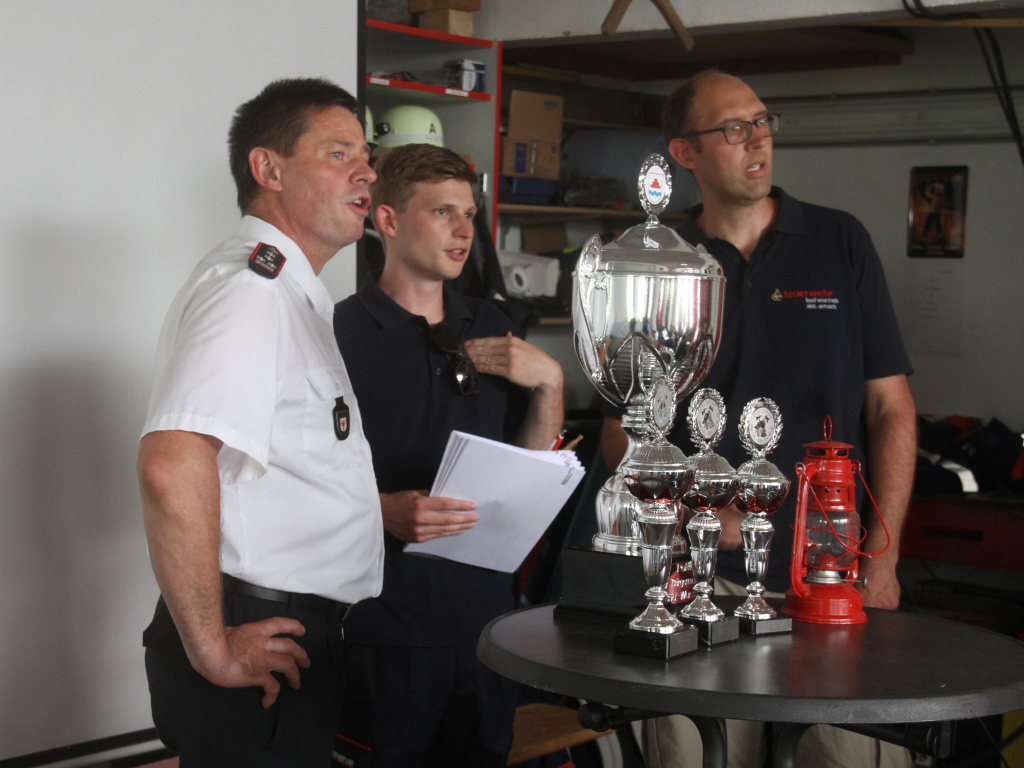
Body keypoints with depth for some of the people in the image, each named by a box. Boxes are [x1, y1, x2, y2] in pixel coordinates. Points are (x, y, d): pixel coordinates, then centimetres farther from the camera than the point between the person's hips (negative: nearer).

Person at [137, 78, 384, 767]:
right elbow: (172, 469, -31)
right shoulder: (250, 286, -17)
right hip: (260, 653, -10)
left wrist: (388, 505, 16)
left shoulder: (292, 293, 18)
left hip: (294, 643, 10)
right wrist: (212, 651, -25)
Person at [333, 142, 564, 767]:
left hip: (485, 606, 6)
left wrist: (549, 380, 1)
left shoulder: (489, 328, 12)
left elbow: (531, 459, 17)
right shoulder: (339, 334, -9)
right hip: (385, 621, -6)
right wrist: (385, 510, -25)